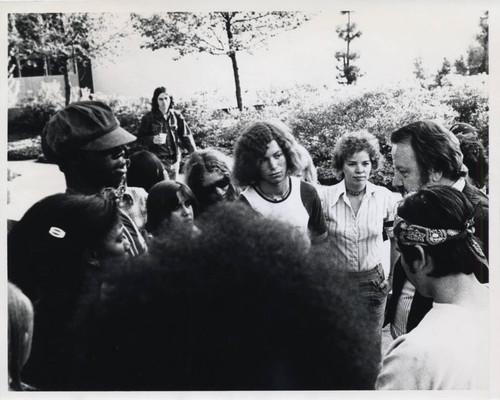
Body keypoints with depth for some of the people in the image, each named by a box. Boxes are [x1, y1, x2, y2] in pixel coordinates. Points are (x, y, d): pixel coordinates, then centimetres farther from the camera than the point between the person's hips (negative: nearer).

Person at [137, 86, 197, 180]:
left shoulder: (176, 116, 5)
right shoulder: (148, 118, -2)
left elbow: (186, 135, 6)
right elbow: (140, 137, 1)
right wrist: (153, 139, -19)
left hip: (174, 160, 3)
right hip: (156, 160, -3)